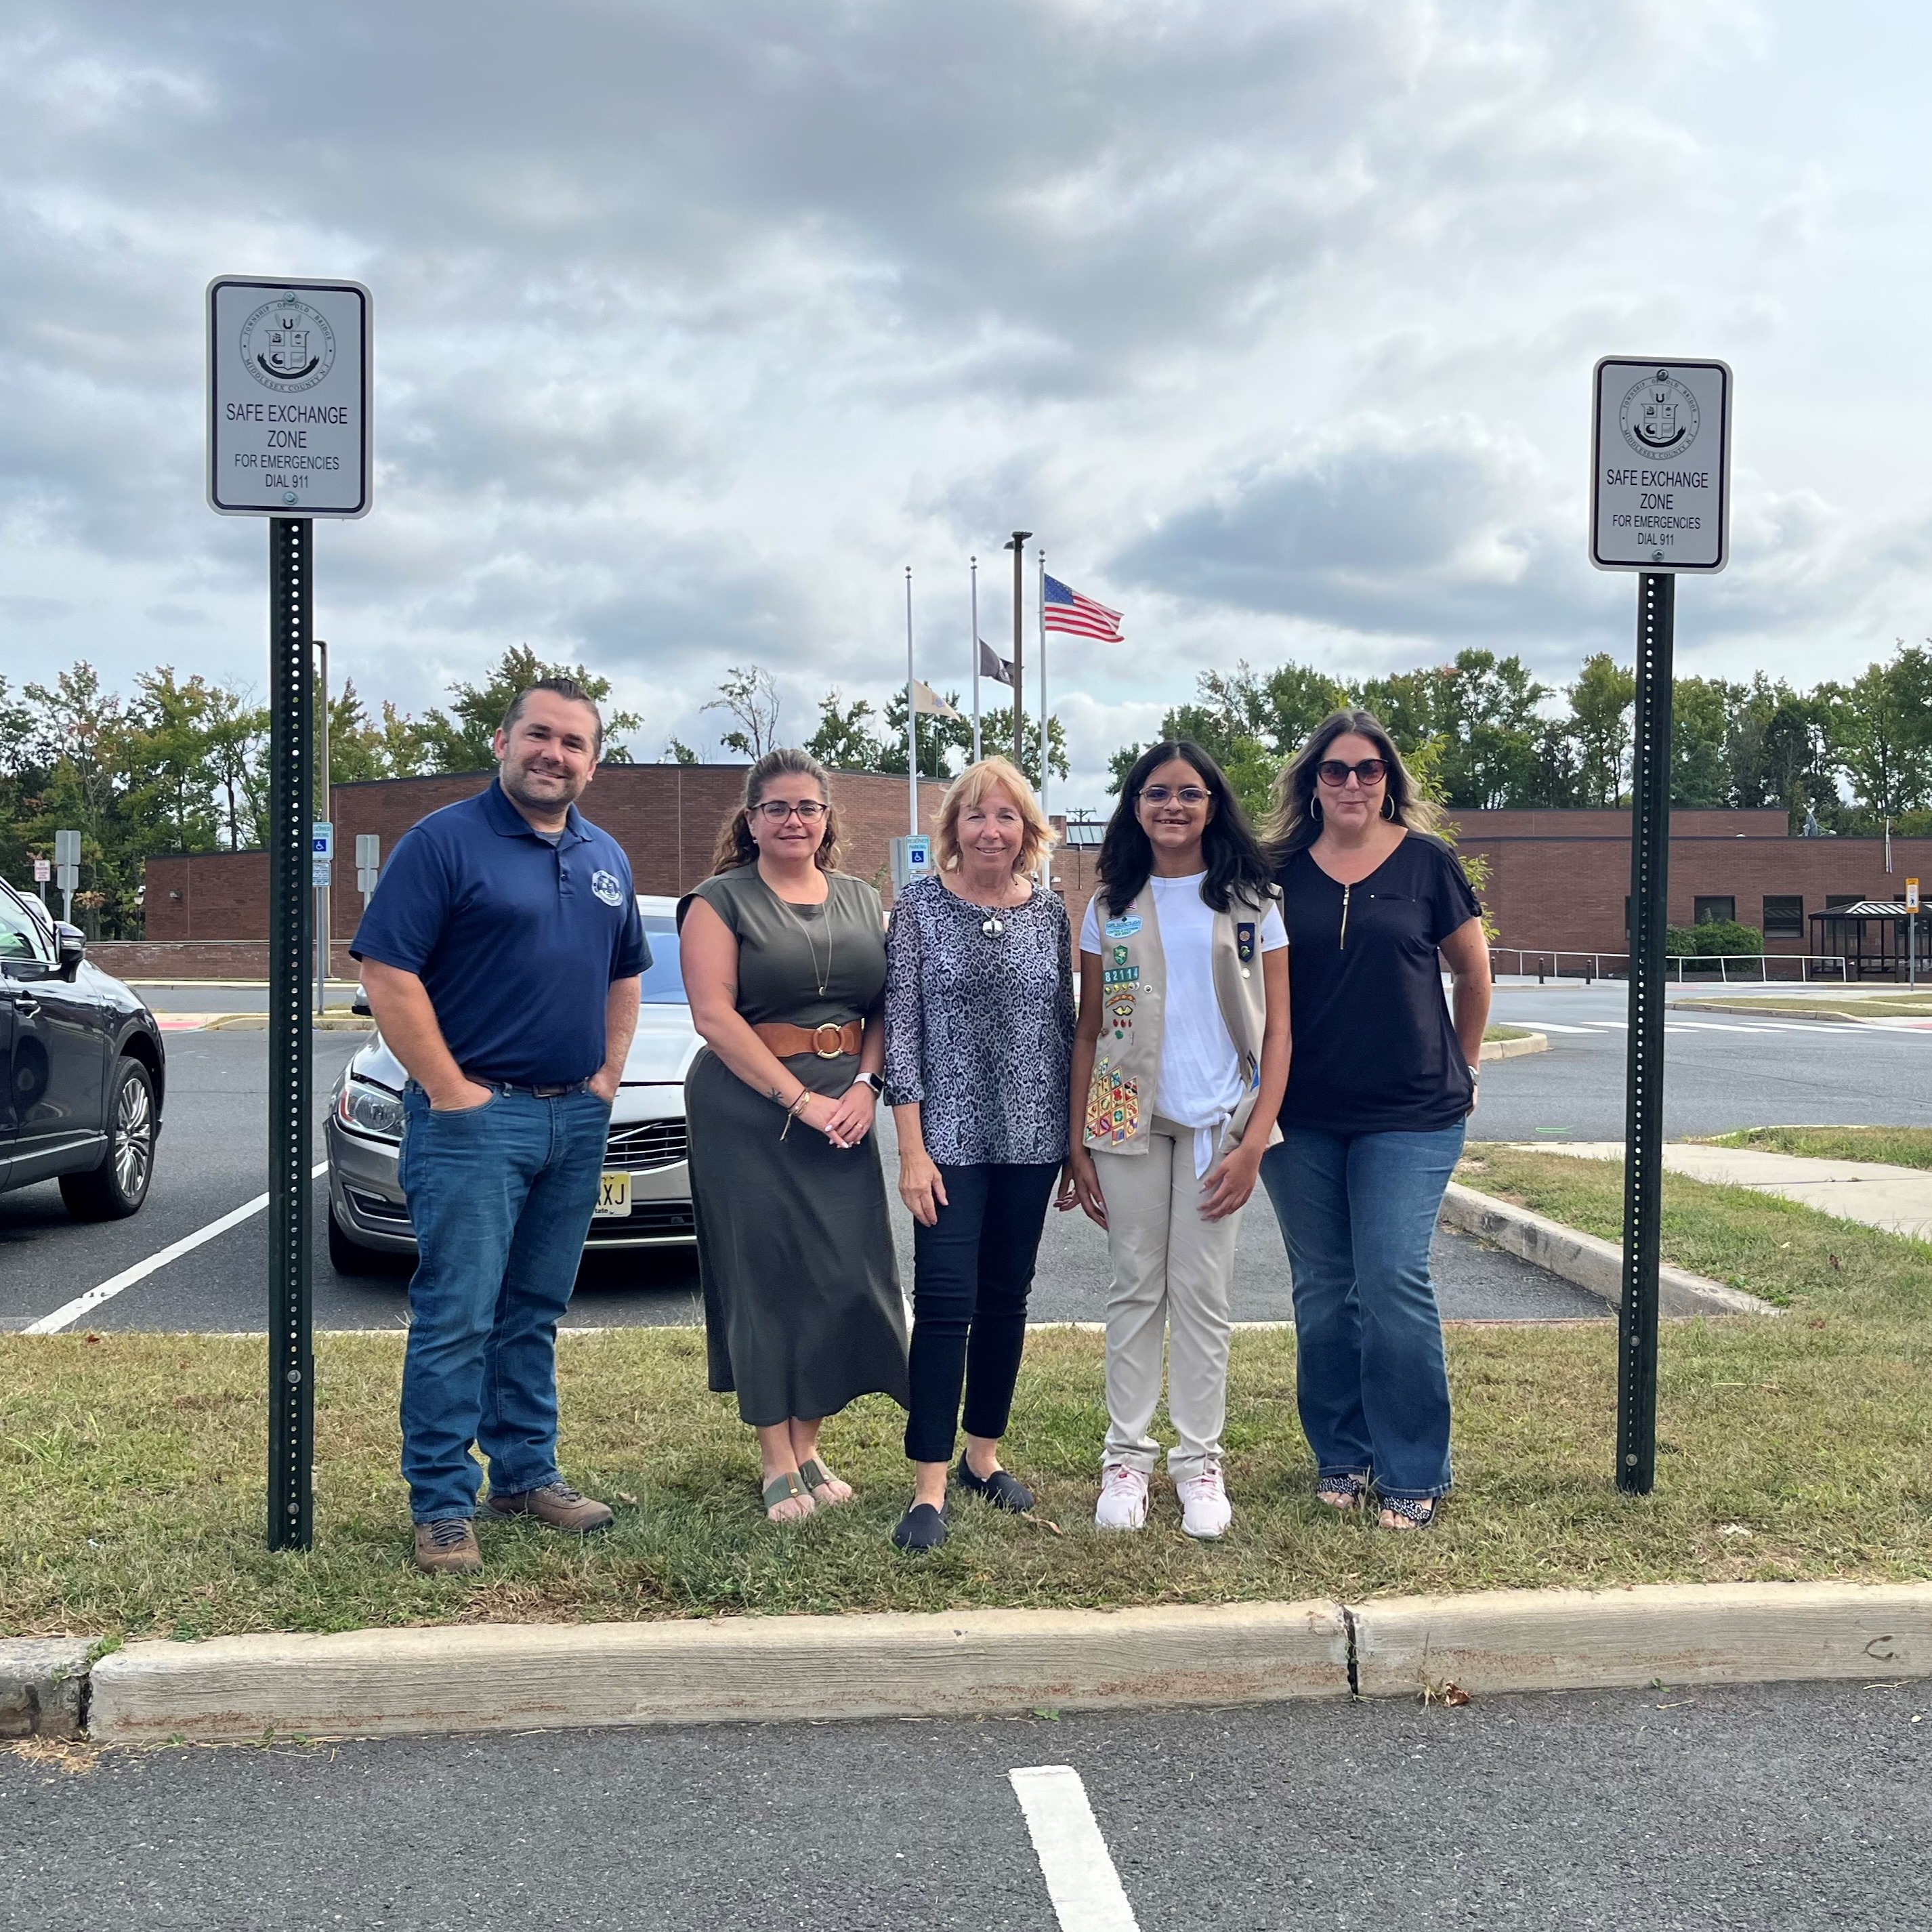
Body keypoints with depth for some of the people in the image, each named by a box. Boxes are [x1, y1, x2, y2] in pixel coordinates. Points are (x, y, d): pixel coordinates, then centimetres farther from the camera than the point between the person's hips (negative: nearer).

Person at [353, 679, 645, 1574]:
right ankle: (442, 1505, 3)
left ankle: (528, 1472, 24)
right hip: (475, 1116, -6)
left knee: (535, 1312, 14)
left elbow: (623, 976, 24)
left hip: (575, 1119, 6)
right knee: (456, 1317, -5)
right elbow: (387, 972, -13)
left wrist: (607, 1076, 11)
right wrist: (450, 1091, -15)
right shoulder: (444, 841, -7)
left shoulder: (605, 860, 14)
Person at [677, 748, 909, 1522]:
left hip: (844, 1109, 4)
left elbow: (885, 1009, 10)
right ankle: (777, 1464, 9)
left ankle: (808, 1444, 15)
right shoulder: (720, 901, 0)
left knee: (847, 1276, 0)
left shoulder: (862, 901, 15)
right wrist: (799, 1098, -15)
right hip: (747, 1106, -4)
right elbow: (714, 1014, -10)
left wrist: (864, 1089, -7)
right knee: (766, 1277, -1)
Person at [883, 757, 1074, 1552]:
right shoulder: (920, 906, -4)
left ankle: (983, 1454, 27)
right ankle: (930, 1487, -1)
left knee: (1006, 1298, 11)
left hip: (1033, 1139, 4)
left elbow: (1067, 1028, 10)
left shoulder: (1050, 913, 5)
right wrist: (912, 1149, -11)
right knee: (945, 1301, -7)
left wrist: (1078, 1139, 8)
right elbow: (901, 1026, -6)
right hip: (950, 1137, -3)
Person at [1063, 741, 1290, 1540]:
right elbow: (1088, 1033, 8)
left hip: (1217, 1122, -1)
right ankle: (1126, 1455, 14)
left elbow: (1277, 1031, 0)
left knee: (1201, 1292, 2)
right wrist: (1076, 1146, 3)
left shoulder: (1250, 904, 3)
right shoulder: (1111, 908, 7)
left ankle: (1200, 1460, 13)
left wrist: (1254, 1143, -8)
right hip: (1127, 1120, 1)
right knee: (1135, 1288, 5)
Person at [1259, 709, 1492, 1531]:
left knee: (1394, 1283, -9)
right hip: (1302, 1116, 3)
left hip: (1409, 1115, -2)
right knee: (1322, 1289, 9)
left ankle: (1414, 1472, 4)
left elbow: (1474, 971, 9)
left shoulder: (1426, 861, 0)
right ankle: (1339, 1456, 23)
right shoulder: (1281, 870, 5)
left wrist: (1462, 1065, 15)